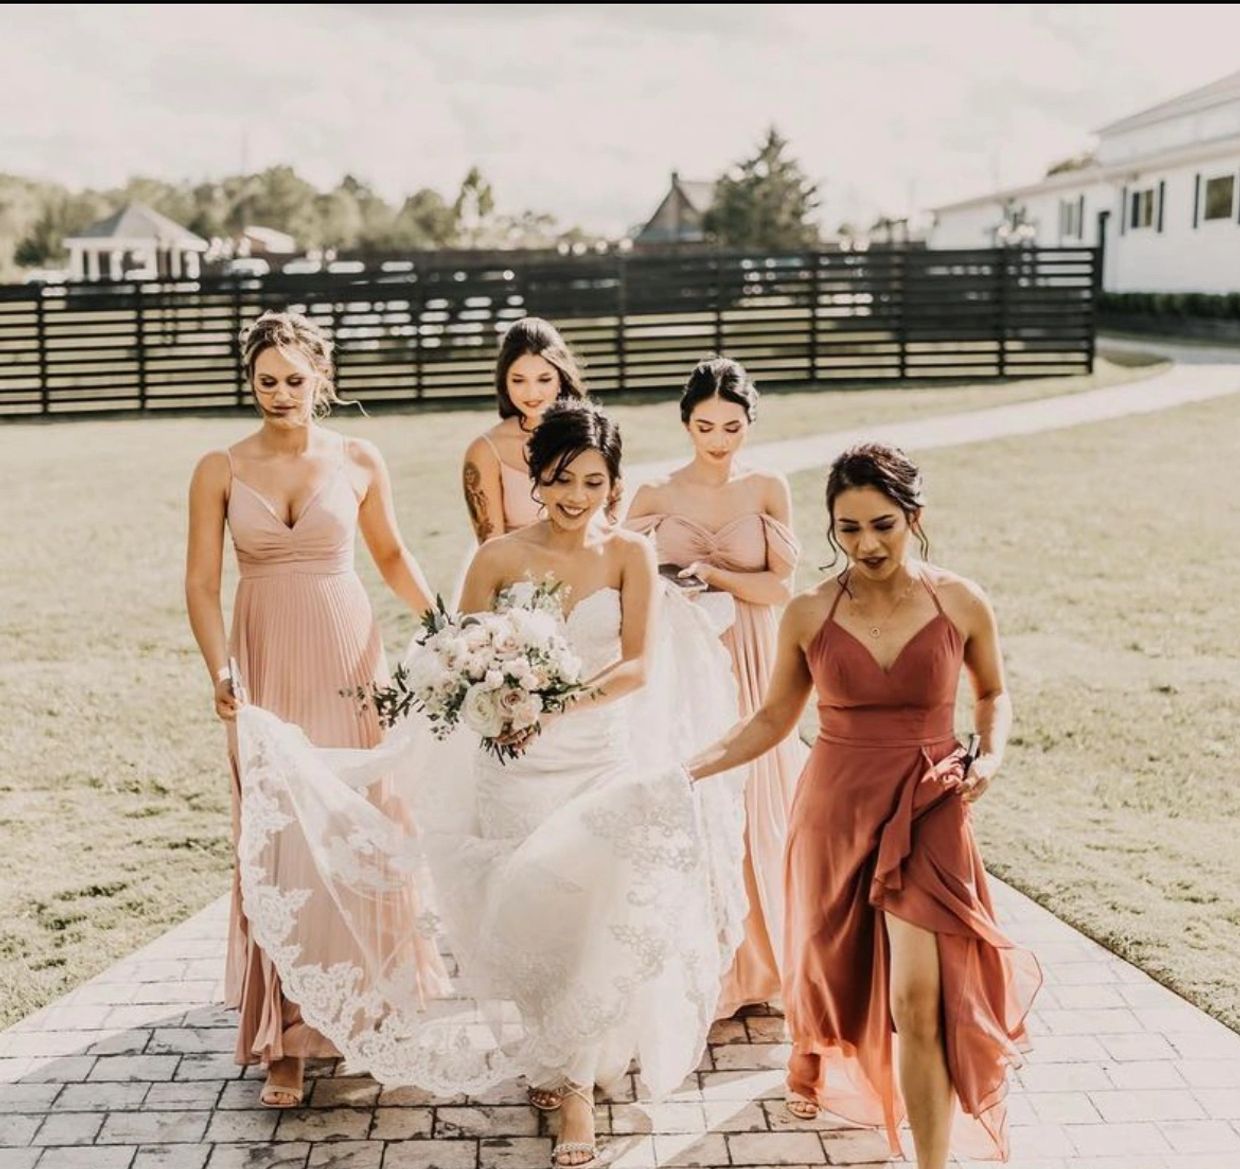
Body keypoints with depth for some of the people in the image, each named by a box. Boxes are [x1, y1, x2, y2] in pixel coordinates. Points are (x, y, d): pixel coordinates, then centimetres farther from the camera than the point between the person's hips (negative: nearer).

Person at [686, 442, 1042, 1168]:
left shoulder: (961, 604, -7)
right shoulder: (809, 615, -6)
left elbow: (993, 695, 10)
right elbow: (775, 719, 4)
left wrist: (992, 753, -8)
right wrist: (694, 766, -8)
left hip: (927, 812, -2)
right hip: (836, 807, 2)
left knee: (920, 998, -12)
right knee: (829, 960, 21)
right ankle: (815, 1065, 55)